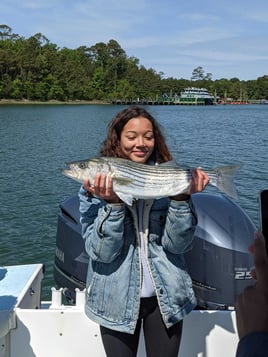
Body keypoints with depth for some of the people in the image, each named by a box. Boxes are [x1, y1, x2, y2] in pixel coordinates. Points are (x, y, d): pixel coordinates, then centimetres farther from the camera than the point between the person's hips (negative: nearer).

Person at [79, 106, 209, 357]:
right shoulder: (97, 186, -9)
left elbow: (178, 245, -8)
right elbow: (101, 252, -15)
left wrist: (181, 199, -22)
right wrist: (112, 203, -28)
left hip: (166, 298, 1)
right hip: (117, 300, -1)